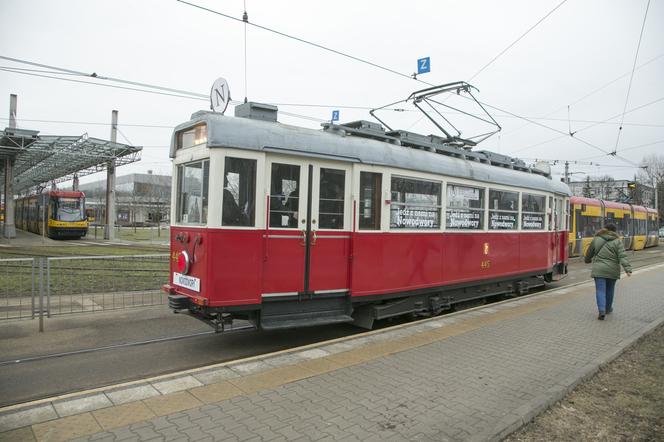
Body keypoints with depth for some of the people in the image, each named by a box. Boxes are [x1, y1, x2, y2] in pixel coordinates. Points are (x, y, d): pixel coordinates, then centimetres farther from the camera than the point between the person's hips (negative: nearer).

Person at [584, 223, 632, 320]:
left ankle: (602, 311, -17)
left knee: (600, 290, -2)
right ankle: (608, 308, 34)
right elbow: (622, 256, -11)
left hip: (599, 270, -1)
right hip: (612, 271, 1)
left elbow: (589, 253, 13)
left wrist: (587, 260, 33)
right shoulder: (617, 241, -1)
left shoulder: (596, 239, 2)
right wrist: (628, 269, -15)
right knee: (610, 290, 19)